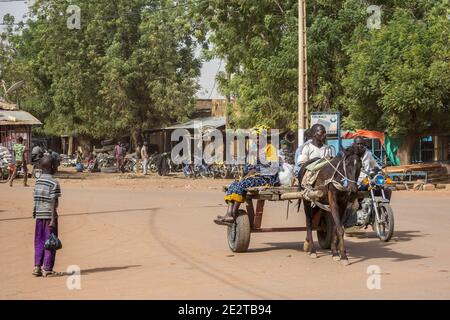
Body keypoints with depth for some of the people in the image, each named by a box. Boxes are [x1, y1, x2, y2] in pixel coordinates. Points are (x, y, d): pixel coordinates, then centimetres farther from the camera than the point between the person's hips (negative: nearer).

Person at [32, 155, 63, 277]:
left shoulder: (38, 181, 9)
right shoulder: (54, 183, -12)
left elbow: (36, 200, 12)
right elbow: (53, 203, -16)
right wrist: (53, 220, -16)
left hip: (39, 216, 6)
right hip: (49, 216, -6)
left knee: (39, 242, 12)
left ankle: (37, 267, 12)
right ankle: (47, 269, 3)